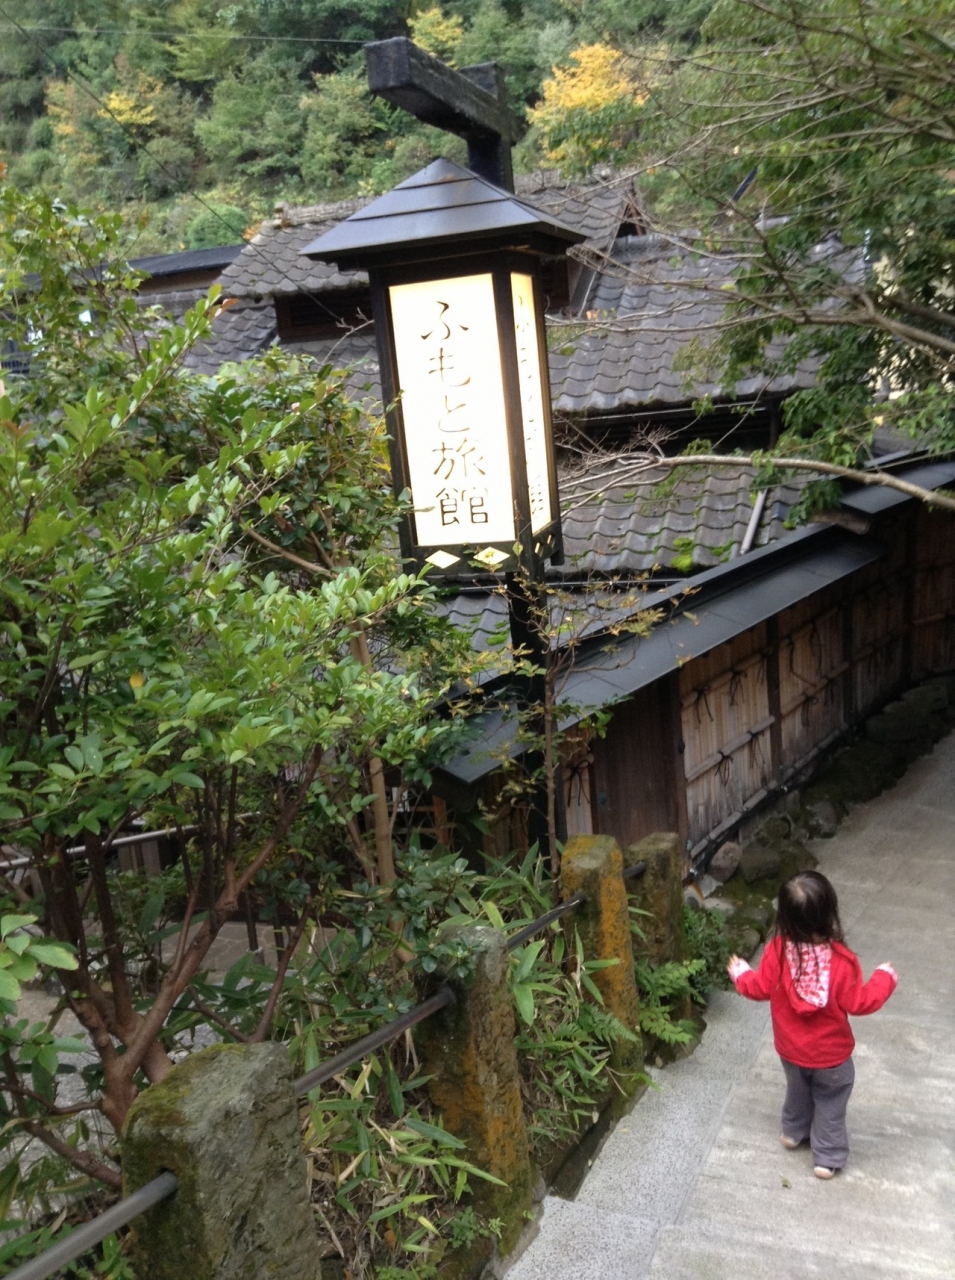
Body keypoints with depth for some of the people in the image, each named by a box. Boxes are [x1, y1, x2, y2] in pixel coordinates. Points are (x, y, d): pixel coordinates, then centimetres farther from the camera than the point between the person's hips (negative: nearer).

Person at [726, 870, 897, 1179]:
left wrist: (740, 974, 11)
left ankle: (793, 1132, 51)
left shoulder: (777, 950, -23)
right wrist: (884, 978, -3)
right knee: (830, 1103, 21)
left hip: (790, 1049, 3)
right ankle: (827, 1158, 33)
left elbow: (760, 989, -10)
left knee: (797, 1090, 30)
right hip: (831, 1055, -3)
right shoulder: (841, 961, -30)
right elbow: (857, 1003, -19)